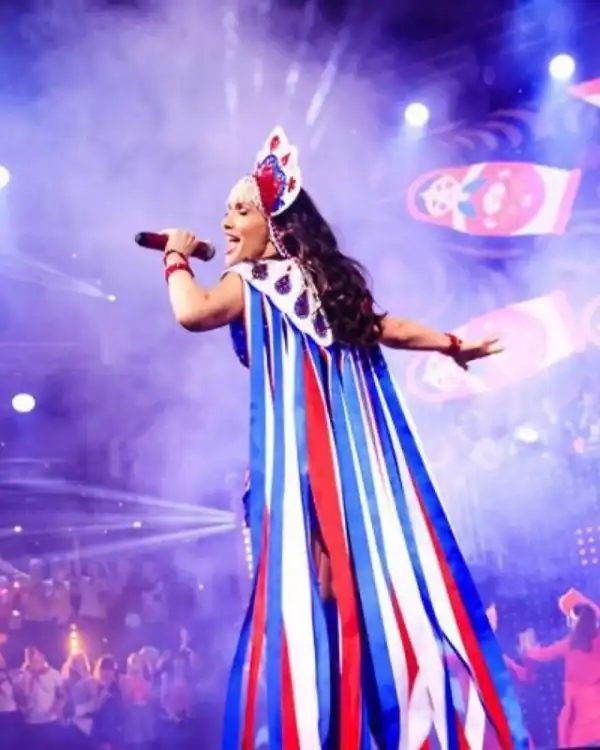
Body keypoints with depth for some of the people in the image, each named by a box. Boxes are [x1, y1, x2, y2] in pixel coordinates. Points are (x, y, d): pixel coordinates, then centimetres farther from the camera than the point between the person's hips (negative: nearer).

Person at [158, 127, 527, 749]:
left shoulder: (255, 280, -4)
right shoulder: (326, 280, 19)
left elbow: (192, 312, -21)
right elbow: (387, 328, 27)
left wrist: (177, 257, -1)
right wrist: (454, 345, 43)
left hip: (302, 459, -8)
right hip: (361, 450, 8)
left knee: (308, 588, -7)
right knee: (384, 574, 7)